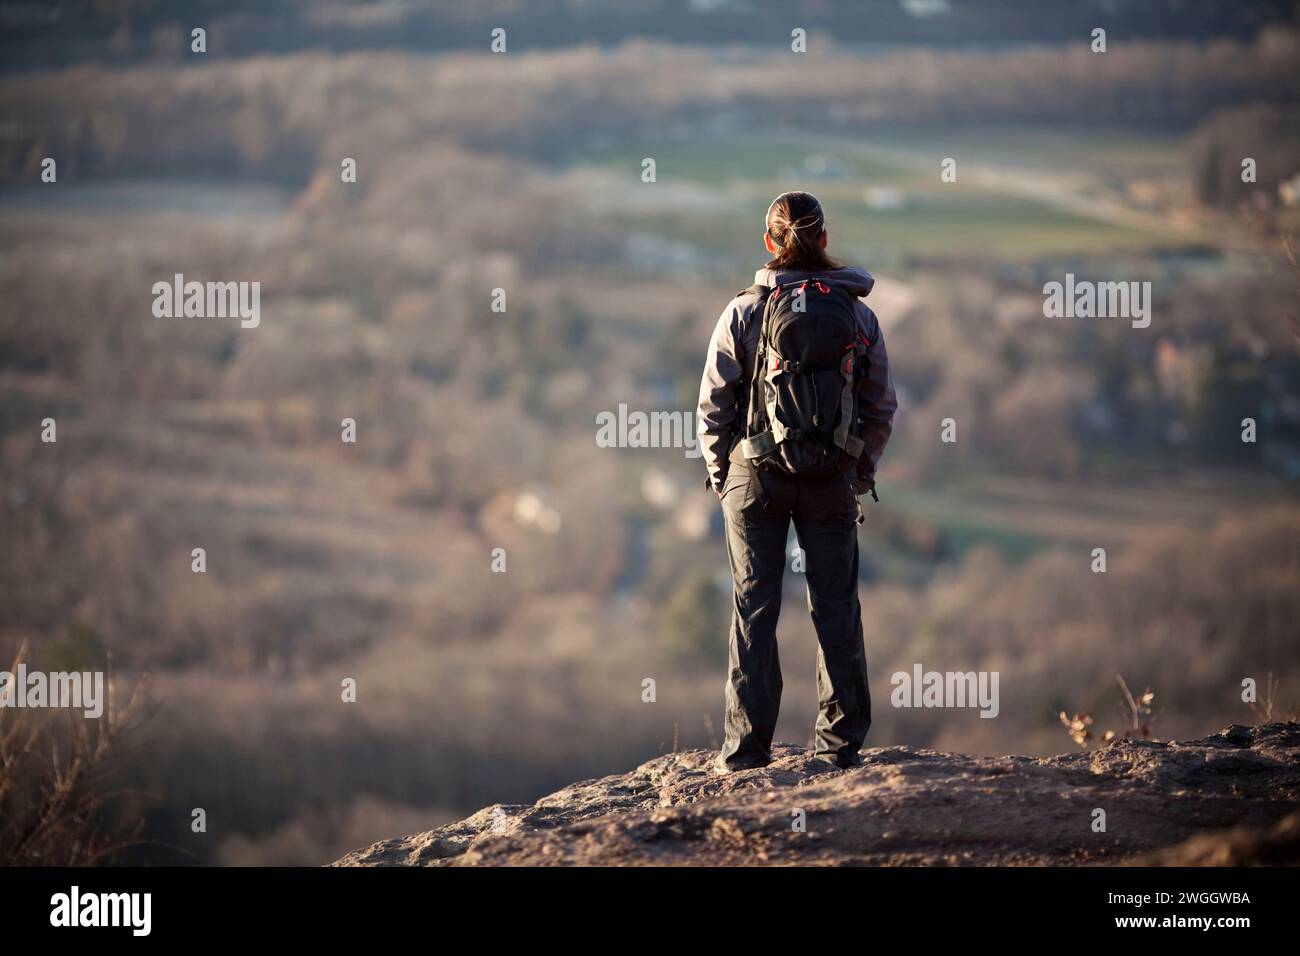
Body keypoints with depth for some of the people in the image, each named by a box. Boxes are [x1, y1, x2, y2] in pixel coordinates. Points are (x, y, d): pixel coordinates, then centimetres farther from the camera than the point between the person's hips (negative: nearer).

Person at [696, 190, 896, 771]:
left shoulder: (744, 312, -5)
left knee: (754, 608, 5)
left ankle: (747, 745, 4)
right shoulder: (857, 314, 1)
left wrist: (719, 471, 9)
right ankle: (841, 741, 11)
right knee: (836, 607, 9)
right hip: (834, 480, 1)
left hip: (755, 477, -1)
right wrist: (859, 473, 16)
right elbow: (882, 406, 5)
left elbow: (713, 404, -3)